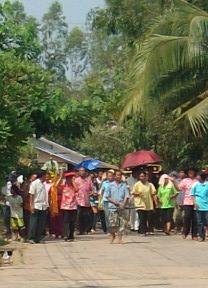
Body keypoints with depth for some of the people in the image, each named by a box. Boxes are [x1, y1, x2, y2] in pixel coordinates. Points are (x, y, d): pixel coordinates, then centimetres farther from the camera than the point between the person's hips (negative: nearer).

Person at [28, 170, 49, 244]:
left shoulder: (43, 184, 13)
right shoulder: (34, 183, -6)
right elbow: (31, 195, -9)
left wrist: (46, 205, 7)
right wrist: (32, 206, -14)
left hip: (43, 207, 6)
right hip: (36, 206, -6)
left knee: (41, 224, 5)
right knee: (34, 223, -4)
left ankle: (39, 238, 10)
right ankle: (31, 238, 1)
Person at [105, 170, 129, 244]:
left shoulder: (124, 185, 8)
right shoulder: (110, 185, 5)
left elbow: (127, 196, 4)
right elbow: (107, 196, 3)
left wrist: (123, 204, -13)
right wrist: (116, 202, -10)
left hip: (122, 207, 1)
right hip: (113, 207, -1)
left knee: (122, 223, -3)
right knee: (113, 224, -5)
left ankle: (119, 238, 3)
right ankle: (112, 235, 17)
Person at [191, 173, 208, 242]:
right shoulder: (196, 185, 4)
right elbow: (193, 194, 10)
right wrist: (195, 203, -2)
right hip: (199, 207, 2)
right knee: (200, 222, 5)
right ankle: (201, 236, 12)